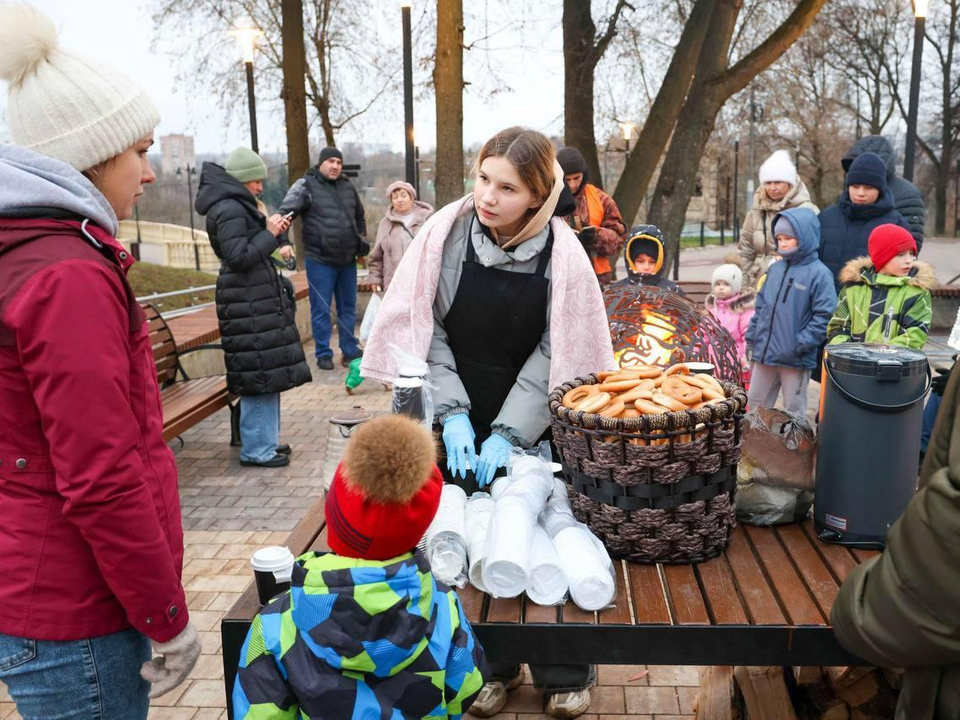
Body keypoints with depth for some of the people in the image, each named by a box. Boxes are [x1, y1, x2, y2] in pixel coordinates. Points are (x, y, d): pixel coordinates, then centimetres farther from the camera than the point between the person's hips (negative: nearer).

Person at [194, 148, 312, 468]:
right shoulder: (230, 209, -14)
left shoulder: (237, 206, 17)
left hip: (258, 299, 11)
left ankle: (264, 442, 24)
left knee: (266, 371, 15)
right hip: (248, 302, -11)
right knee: (261, 373, -6)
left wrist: (273, 247, 11)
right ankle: (256, 450, 2)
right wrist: (269, 234, -14)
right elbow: (238, 257, -21)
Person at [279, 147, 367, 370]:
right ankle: (323, 354, 13)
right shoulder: (306, 186, -5)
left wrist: (362, 241, 19)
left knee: (348, 308, 11)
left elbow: (360, 216, 25)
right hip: (320, 260, -5)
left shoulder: (348, 187, 11)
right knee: (321, 310, 2)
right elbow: (285, 213, -14)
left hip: (348, 260, 5)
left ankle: (350, 351, 20)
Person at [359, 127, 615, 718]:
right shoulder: (447, 232, -9)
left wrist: (509, 433, -15)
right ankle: (493, 665, 29)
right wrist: (452, 414, -13)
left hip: (531, 428, -1)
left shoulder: (562, 252, -12)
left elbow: (558, 354, -10)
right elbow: (423, 328, -6)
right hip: (459, 423, 1)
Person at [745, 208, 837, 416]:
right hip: (764, 353, 6)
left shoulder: (819, 274, -11)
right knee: (755, 403, 15)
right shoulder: (775, 269, 8)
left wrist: (800, 345, -18)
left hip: (796, 360, -6)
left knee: (794, 410, 7)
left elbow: (823, 316, -14)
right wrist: (751, 337, 10)